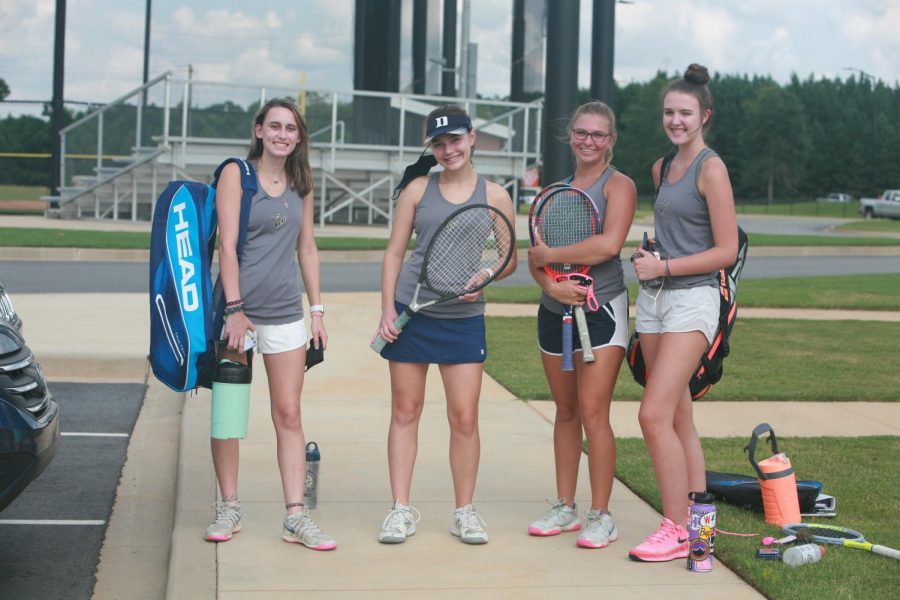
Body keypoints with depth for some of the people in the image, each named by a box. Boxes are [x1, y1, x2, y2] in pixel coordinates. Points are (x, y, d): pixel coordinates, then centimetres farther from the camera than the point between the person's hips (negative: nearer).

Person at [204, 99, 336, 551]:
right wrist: (234, 309, -15)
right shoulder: (236, 174, -2)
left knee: (289, 416, 2)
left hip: (286, 314, 4)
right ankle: (228, 508, 17)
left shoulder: (301, 184, 12)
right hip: (237, 310, -4)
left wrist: (317, 310, 11)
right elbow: (227, 246, -9)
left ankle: (295, 517, 3)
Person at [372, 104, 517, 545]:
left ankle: (464, 512, 14)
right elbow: (394, 252, 6)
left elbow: (510, 259, 7)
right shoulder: (417, 190, 5)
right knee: (405, 412, 5)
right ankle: (401, 510, 14)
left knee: (464, 418, -1)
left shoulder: (494, 195, 3)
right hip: (409, 310, 1)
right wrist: (387, 308, -4)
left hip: (464, 318, -1)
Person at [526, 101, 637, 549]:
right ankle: (565, 508, 21)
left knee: (593, 413, -9)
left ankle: (601, 516, 1)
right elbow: (536, 256, 6)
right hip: (554, 309, 6)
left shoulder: (618, 185, -3)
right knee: (565, 412, 12)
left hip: (600, 309, -6)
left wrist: (550, 254, -12)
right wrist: (552, 285, -14)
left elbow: (609, 244, -20)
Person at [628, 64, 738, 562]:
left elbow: (727, 250, -11)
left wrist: (665, 266, -12)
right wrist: (649, 255, 10)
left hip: (692, 299, -8)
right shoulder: (661, 168, 14)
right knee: (679, 418, 10)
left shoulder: (711, 169, -9)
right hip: (653, 298, 8)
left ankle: (677, 530, -5)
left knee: (654, 415, -14)